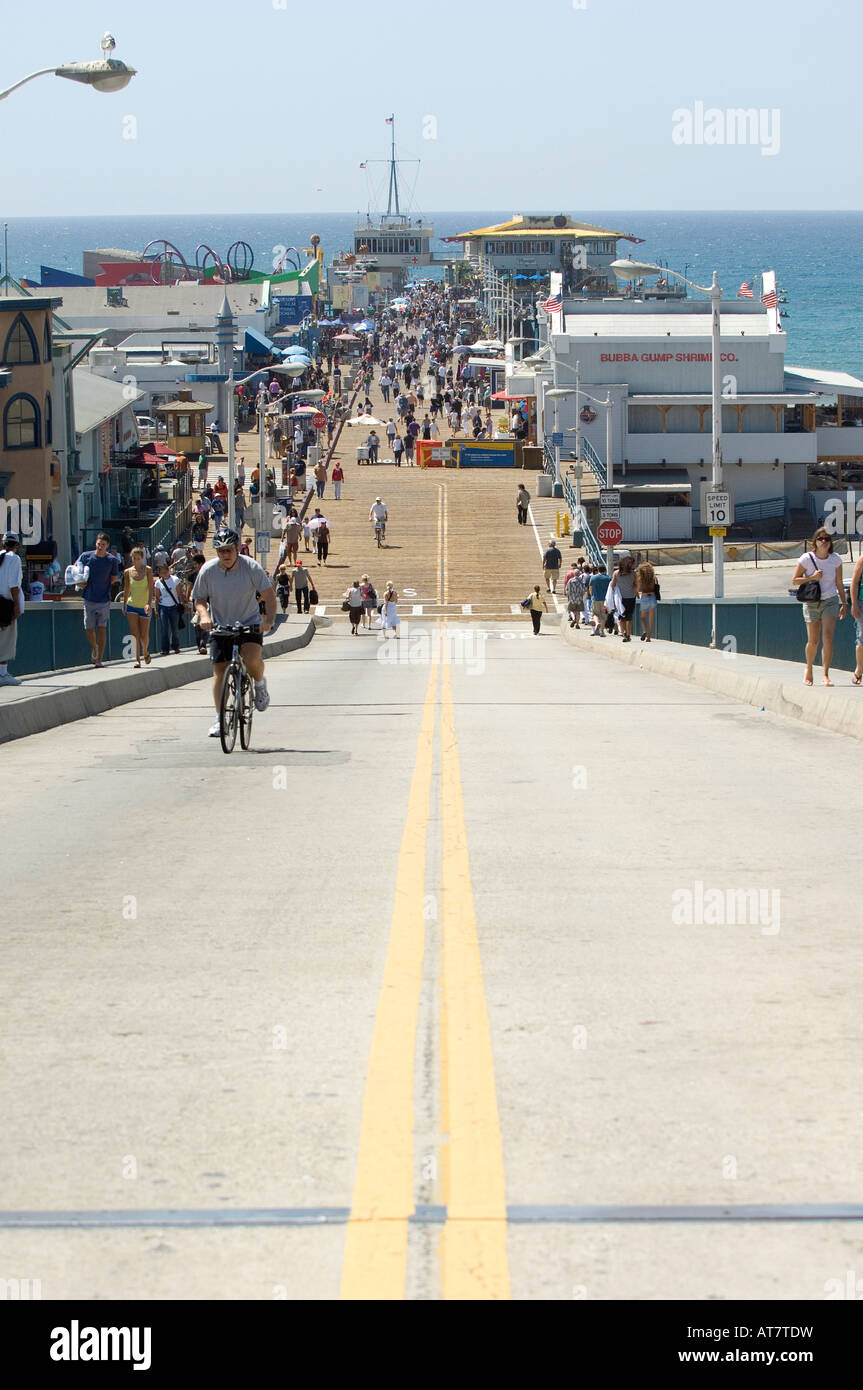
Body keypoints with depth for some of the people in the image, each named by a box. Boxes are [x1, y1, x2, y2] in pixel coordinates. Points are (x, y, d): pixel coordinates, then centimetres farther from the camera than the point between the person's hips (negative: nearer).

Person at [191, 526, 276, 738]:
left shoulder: (251, 567, -15)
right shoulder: (208, 570, -10)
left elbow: (268, 593, -16)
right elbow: (199, 599, 1)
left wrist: (269, 621, -31)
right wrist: (204, 615, -21)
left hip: (250, 623, -2)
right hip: (220, 626, 2)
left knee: (252, 658, -28)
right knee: (219, 671, -4)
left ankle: (260, 684, 6)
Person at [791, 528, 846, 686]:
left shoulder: (836, 560, -2)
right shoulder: (806, 559, -8)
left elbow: (839, 583, 9)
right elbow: (795, 581, -3)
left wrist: (844, 603, 8)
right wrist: (812, 577, -18)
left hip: (830, 601, 1)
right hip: (811, 603, -1)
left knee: (828, 637, -16)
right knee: (813, 641, 3)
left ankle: (825, 675, -16)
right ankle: (809, 670, 30)